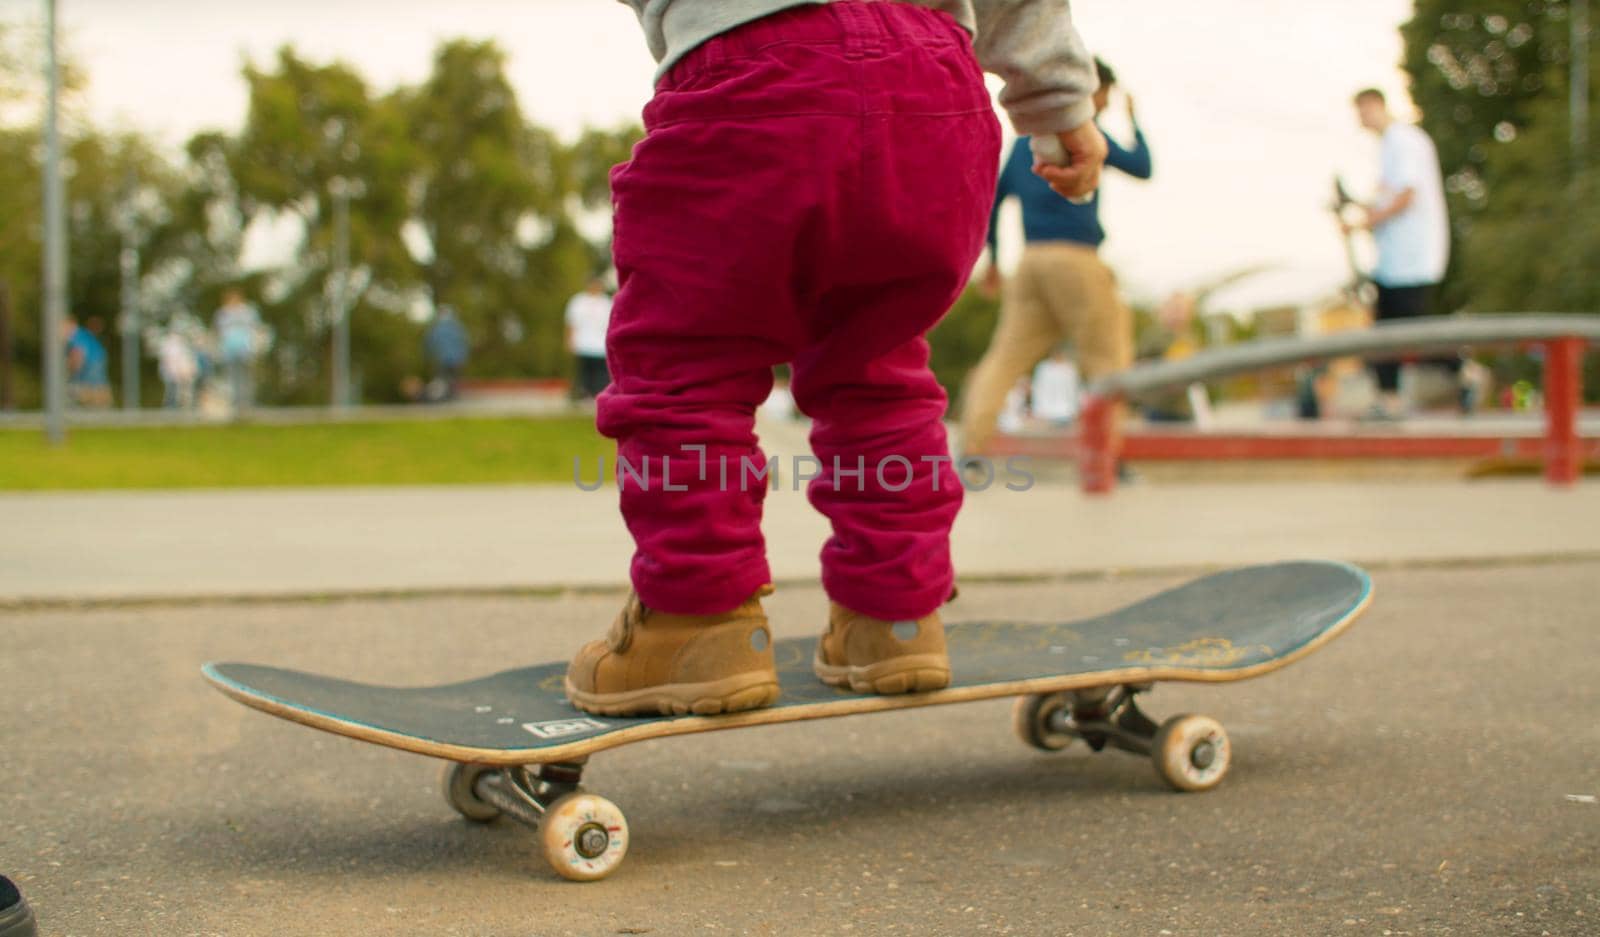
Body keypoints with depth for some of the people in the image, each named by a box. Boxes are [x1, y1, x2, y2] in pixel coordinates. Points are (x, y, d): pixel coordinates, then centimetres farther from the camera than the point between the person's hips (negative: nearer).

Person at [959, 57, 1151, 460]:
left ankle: (972, 449, -11)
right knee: (1107, 359, 0)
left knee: (1004, 359, 1)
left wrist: (993, 260, 28)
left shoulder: (1025, 138, 19)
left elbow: (993, 197, 21)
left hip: (1031, 261, 6)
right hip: (1074, 259, -6)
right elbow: (1141, 168, 3)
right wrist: (1134, 121, 19)